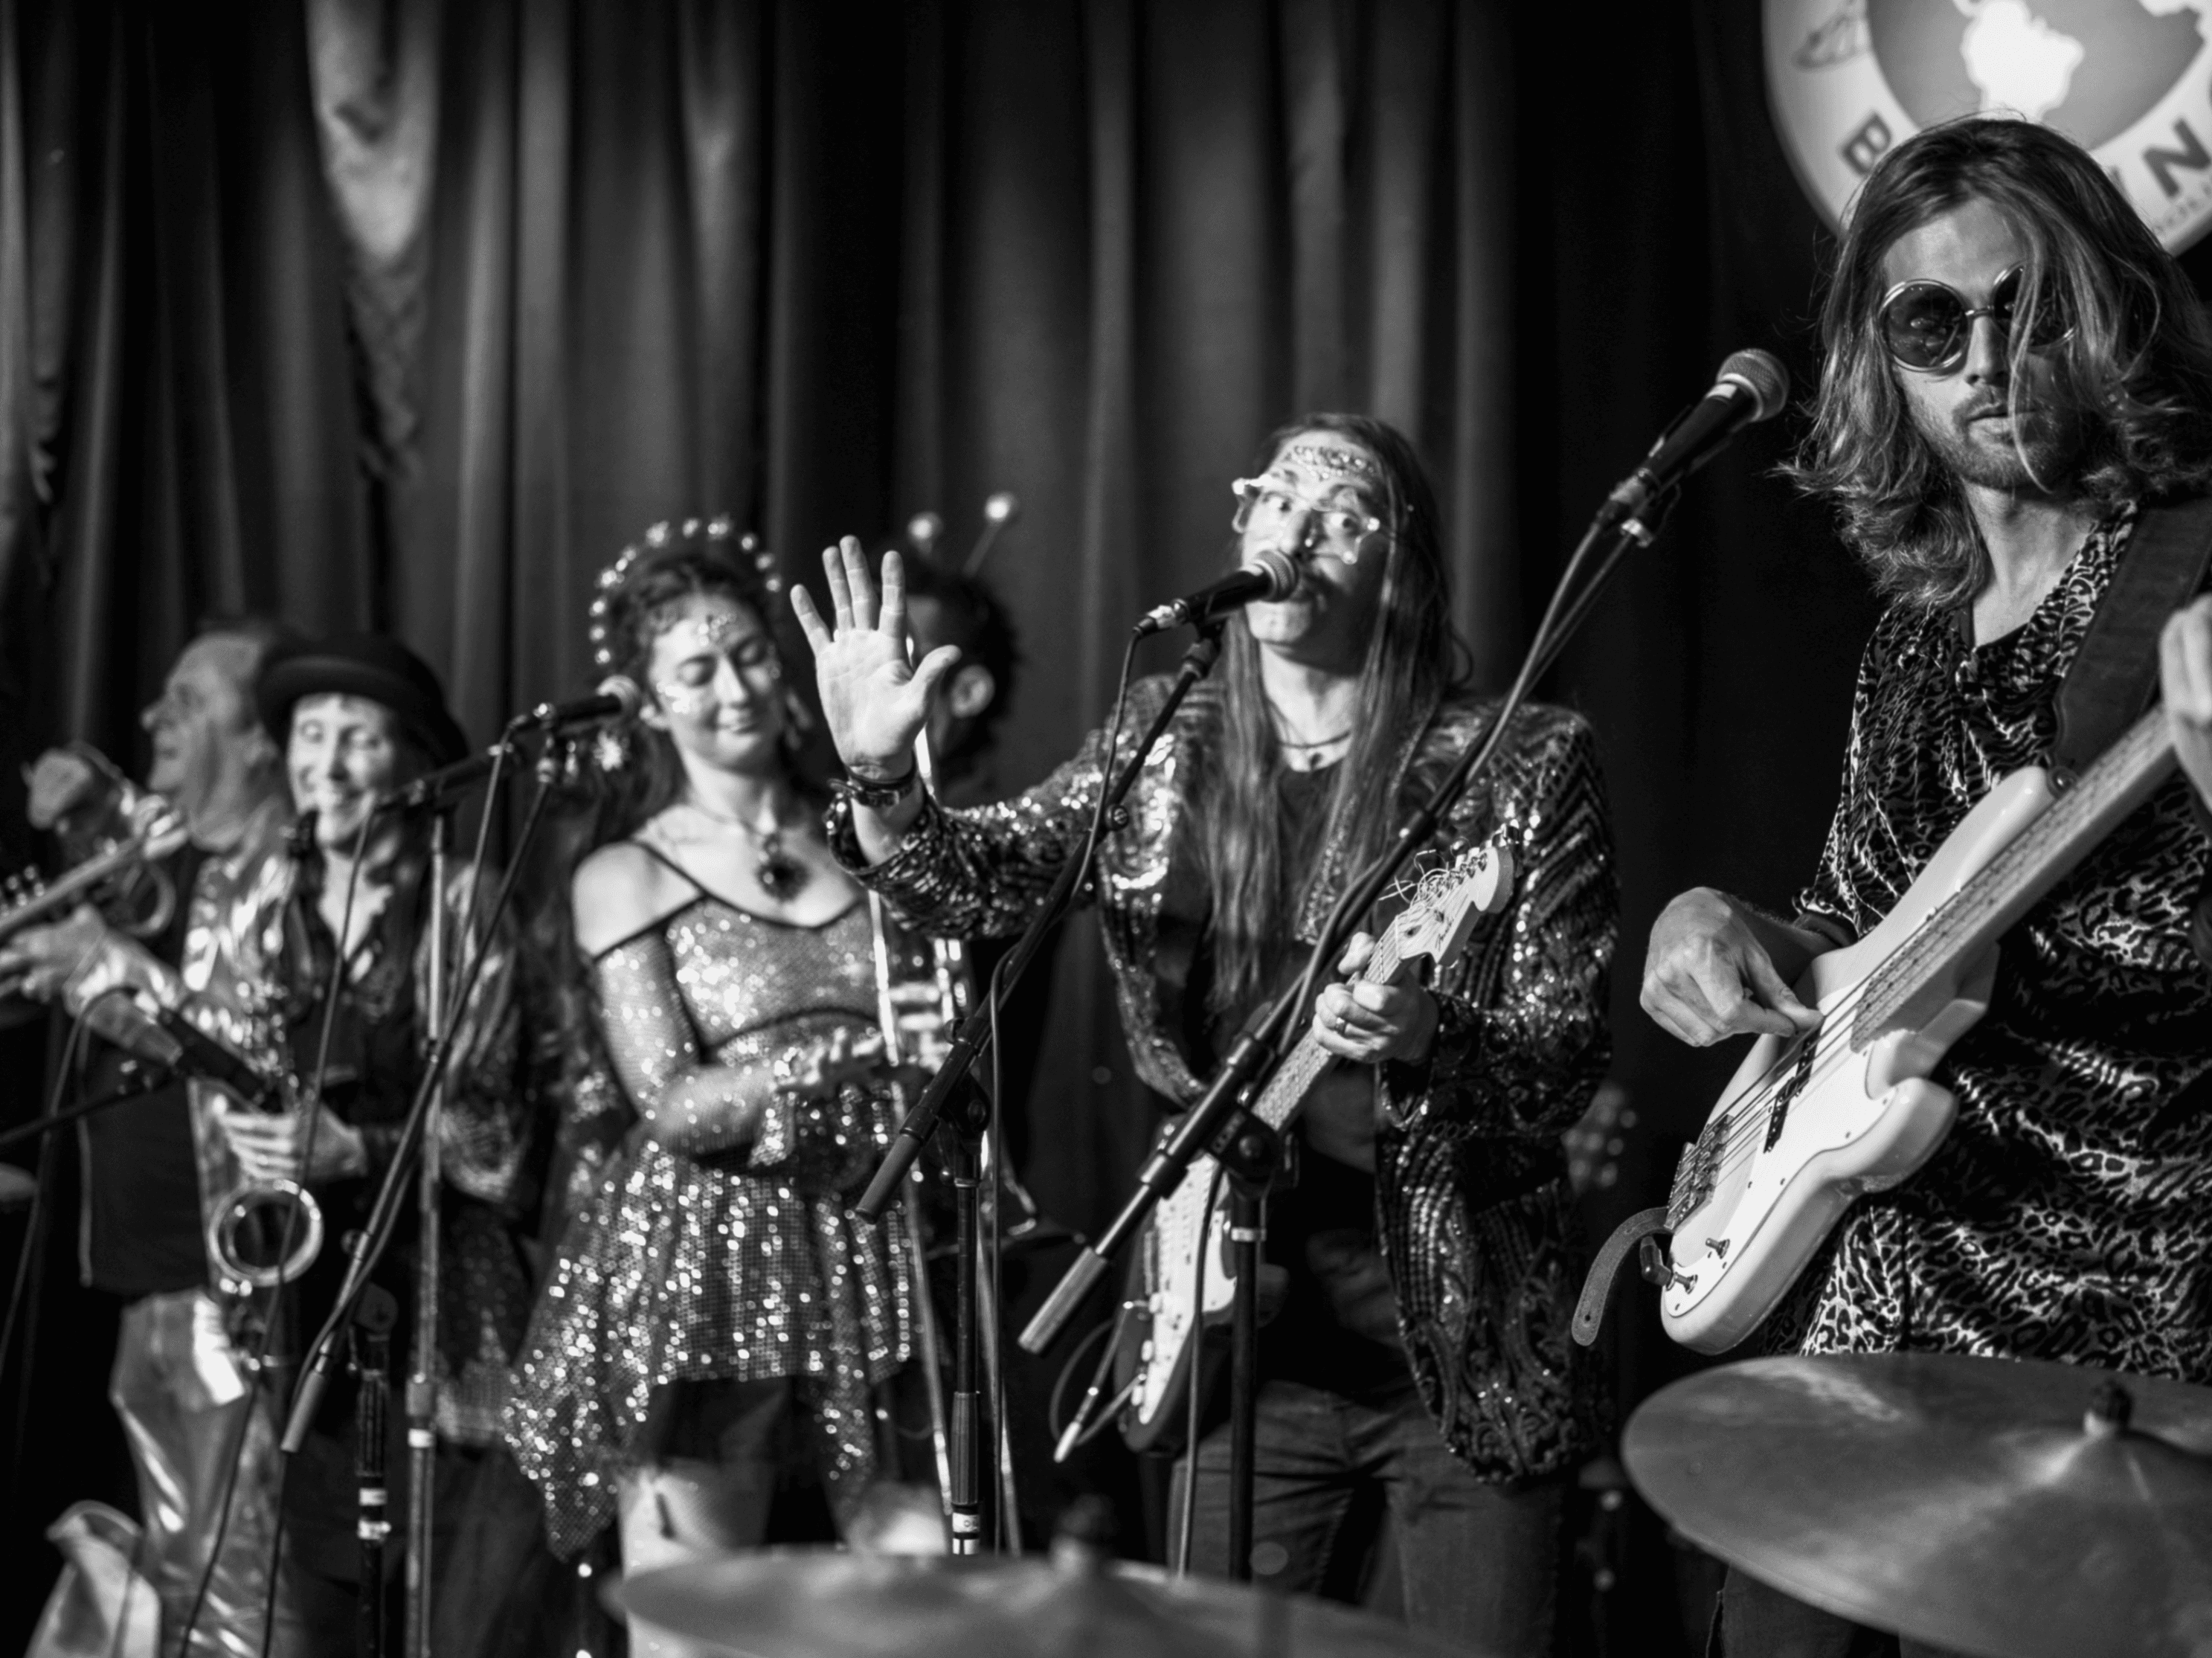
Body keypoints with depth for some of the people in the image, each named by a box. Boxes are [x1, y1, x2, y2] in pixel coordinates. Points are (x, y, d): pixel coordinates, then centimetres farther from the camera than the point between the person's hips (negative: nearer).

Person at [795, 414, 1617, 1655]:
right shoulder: (1170, 749, 4)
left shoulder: (1523, 765, -8)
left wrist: (1422, 1035, -31)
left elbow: (1570, 1056, -10)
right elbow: (984, 882, -5)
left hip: (1469, 1345, -3)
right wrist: (882, 776, -25)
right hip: (1248, 1335, 3)